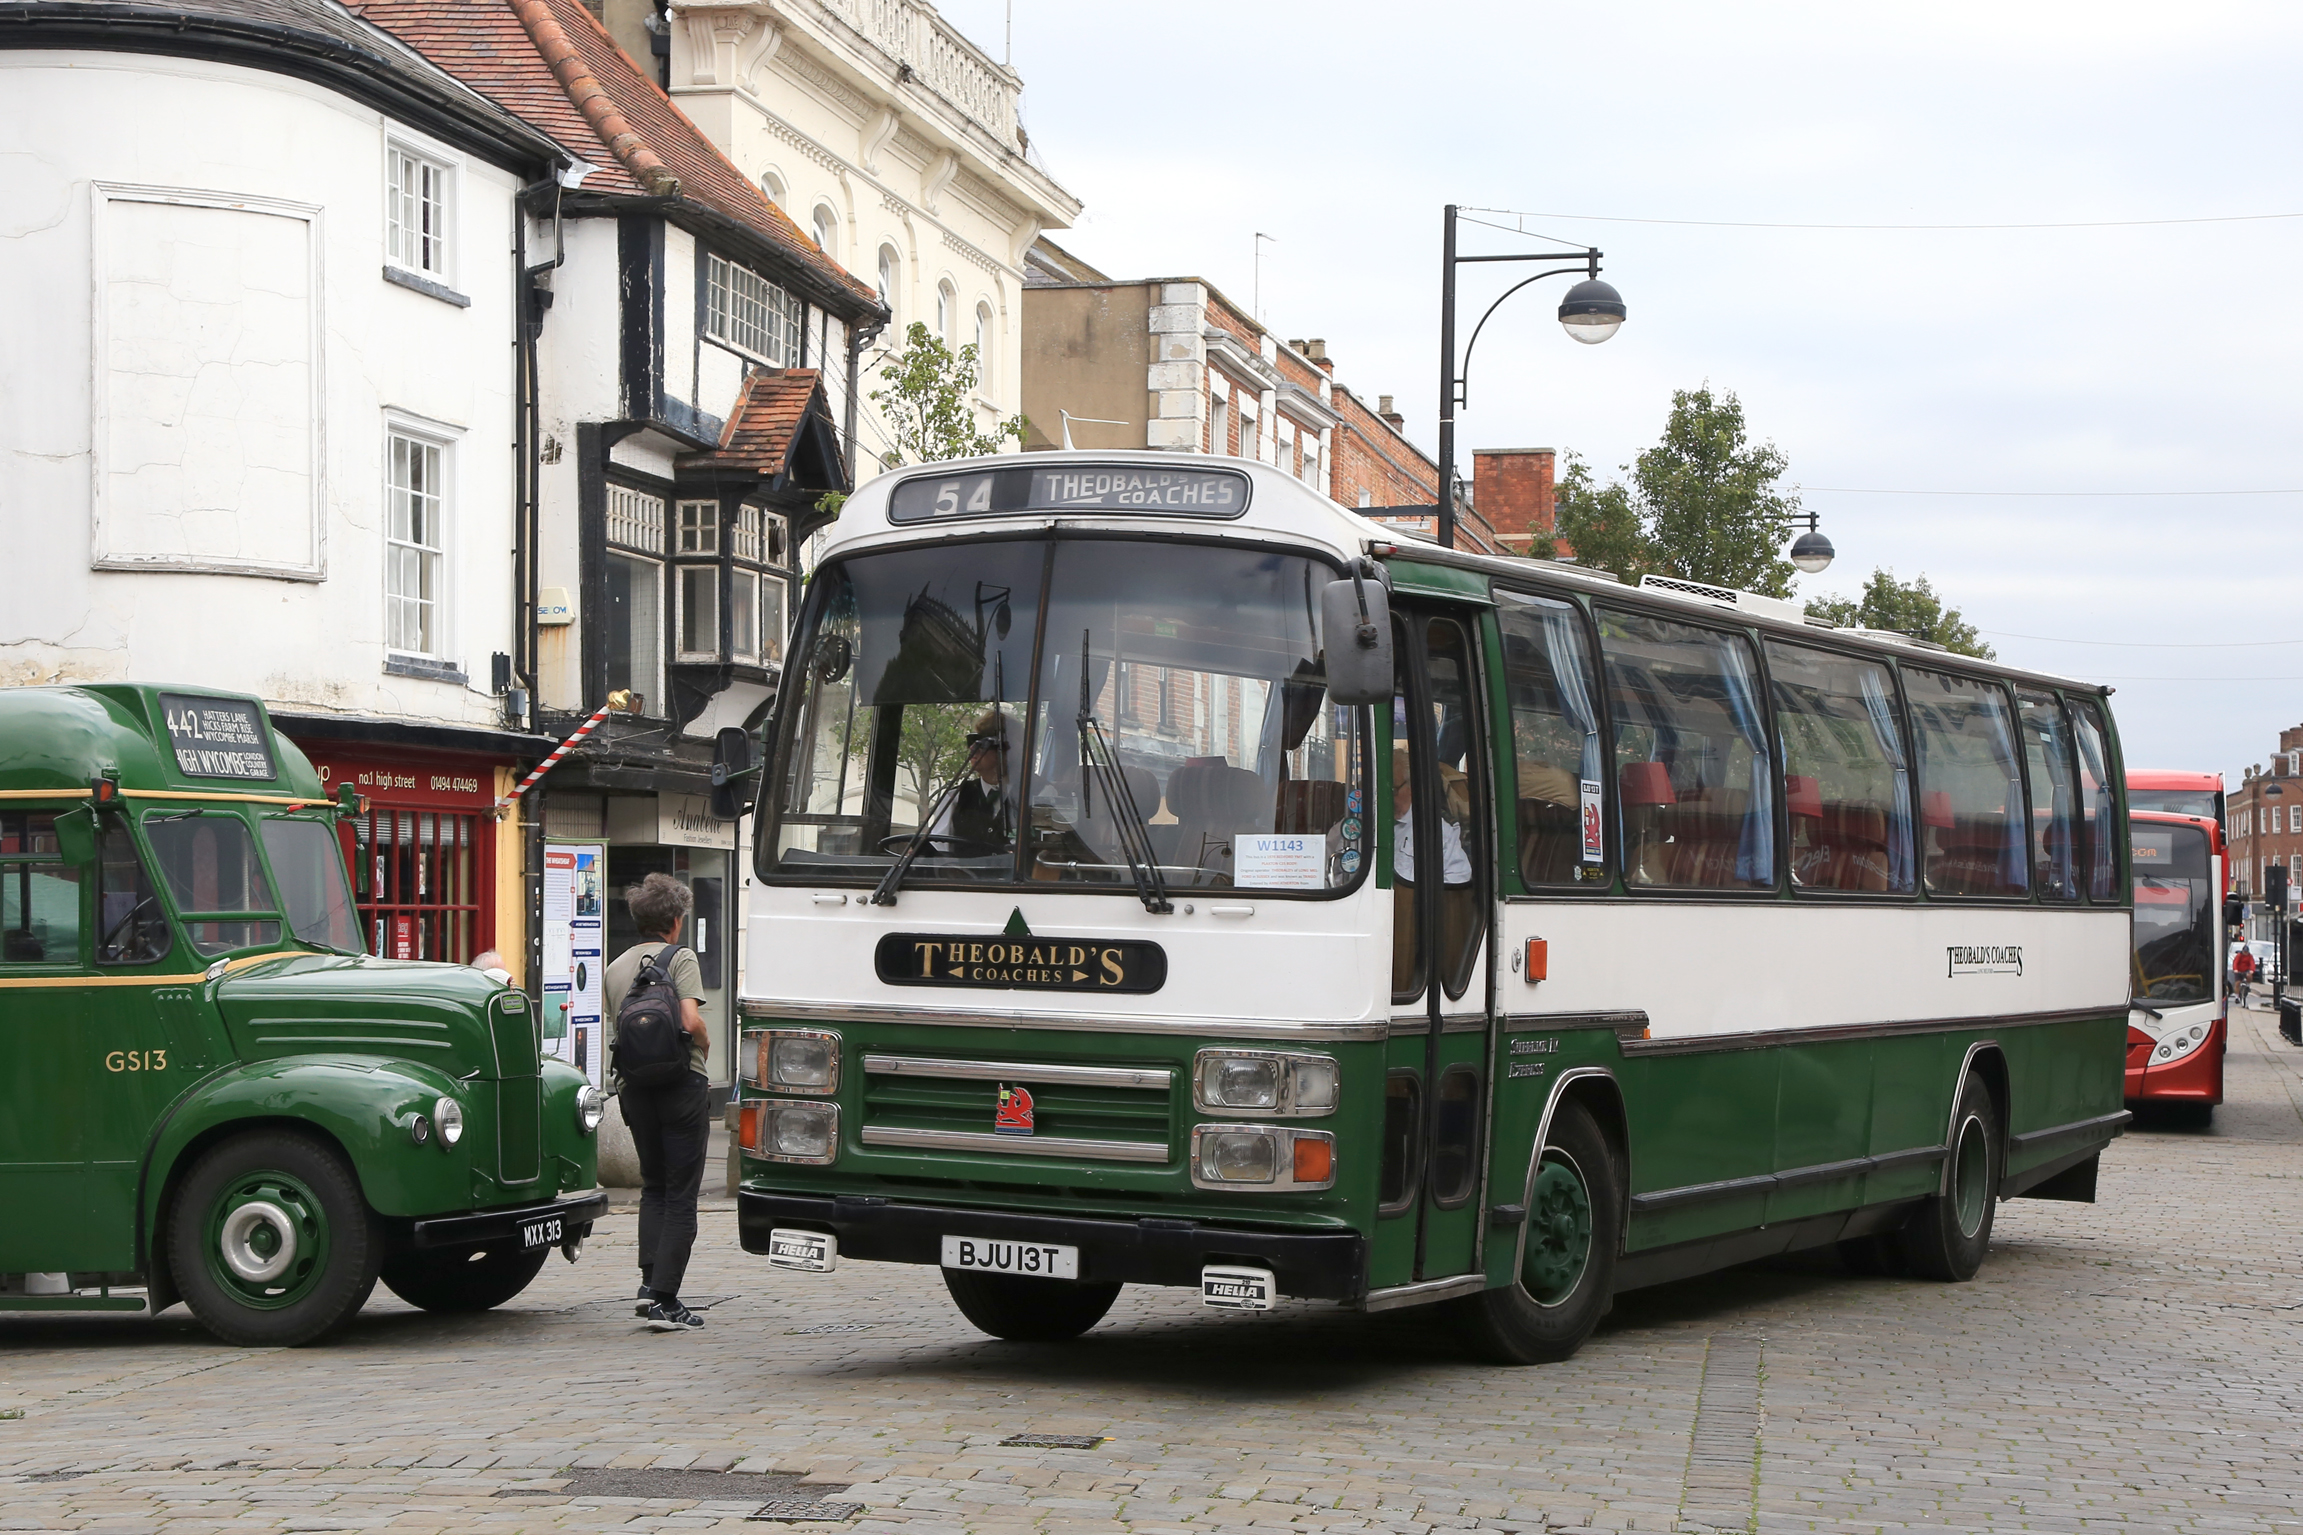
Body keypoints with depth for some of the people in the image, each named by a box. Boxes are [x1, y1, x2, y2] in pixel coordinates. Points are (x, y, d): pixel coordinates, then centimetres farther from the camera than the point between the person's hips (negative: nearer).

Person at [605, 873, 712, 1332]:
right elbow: (691, 1020, -19)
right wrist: (705, 1046, 0)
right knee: (680, 1195, -1)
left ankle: (650, 1278, 5)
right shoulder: (680, 958, -7)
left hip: (634, 1086, 6)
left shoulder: (614, 968, 12)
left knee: (653, 1187, 19)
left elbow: (616, 1031, 17)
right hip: (680, 1083, -5)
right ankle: (665, 1300, -5)